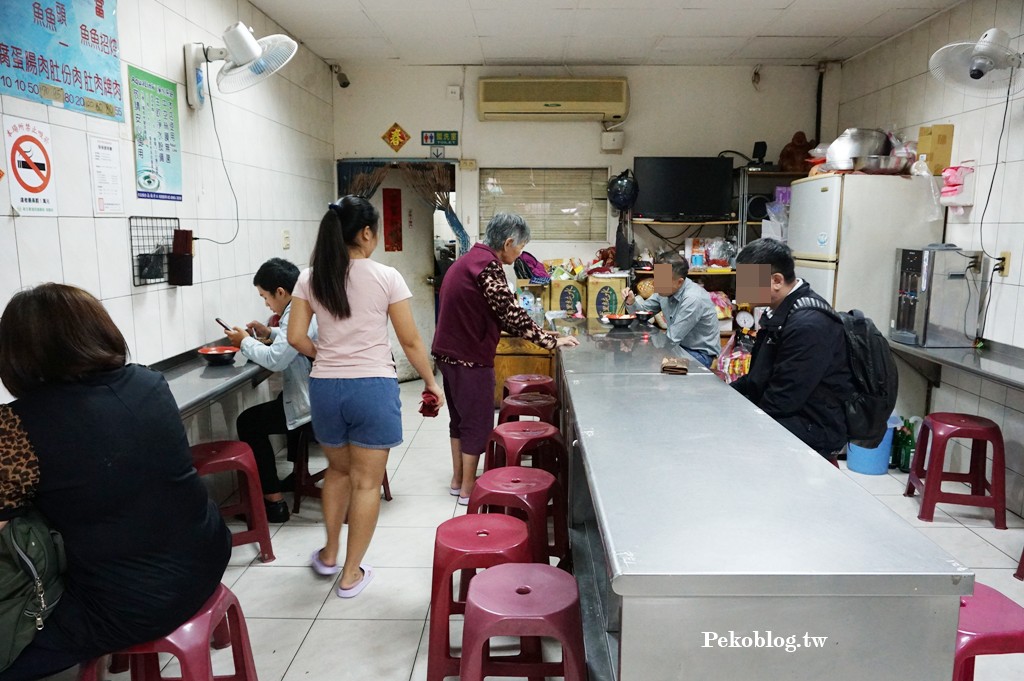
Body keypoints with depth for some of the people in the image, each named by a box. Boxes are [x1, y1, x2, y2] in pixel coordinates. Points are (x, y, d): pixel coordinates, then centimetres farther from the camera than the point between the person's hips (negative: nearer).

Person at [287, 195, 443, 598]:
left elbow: (296, 338, 0)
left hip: (325, 387, 4)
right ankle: (351, 574, 19)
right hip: (373, 386, -4)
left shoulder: (310, 278, 1)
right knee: (367, 482, 9)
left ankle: (330, 555, 38)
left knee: (338, 470, 26)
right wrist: (431, 382, 8)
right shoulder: (386, 277, -8)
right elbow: (410, 341, -4)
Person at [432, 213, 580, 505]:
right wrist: (552, 341, -12)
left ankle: (458, 478, 31)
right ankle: (468, 489, 13)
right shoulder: (488, 265, -19)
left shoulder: (470, 259, 13)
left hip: (451, 353, 10)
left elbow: (498, 316, 16)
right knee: (478, 422, 3)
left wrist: (537, 333, 16)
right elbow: (512, 315, -20)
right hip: (471, 358, -10)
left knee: (460, 417, 20)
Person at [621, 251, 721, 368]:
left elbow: (672, 338, -24)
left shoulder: (693, 299, -29)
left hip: (700, 353, -7)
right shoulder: (665, 290, -6)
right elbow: (643, 309, 9)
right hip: (679, 345, 7)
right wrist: (631, 302, -13)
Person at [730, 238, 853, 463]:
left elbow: (781, 401, -23)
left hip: (814, 428, -9)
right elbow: (759, 379, 13)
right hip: (789, 414, 9)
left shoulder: (808, 324, -24)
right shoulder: (780, 312, 7)